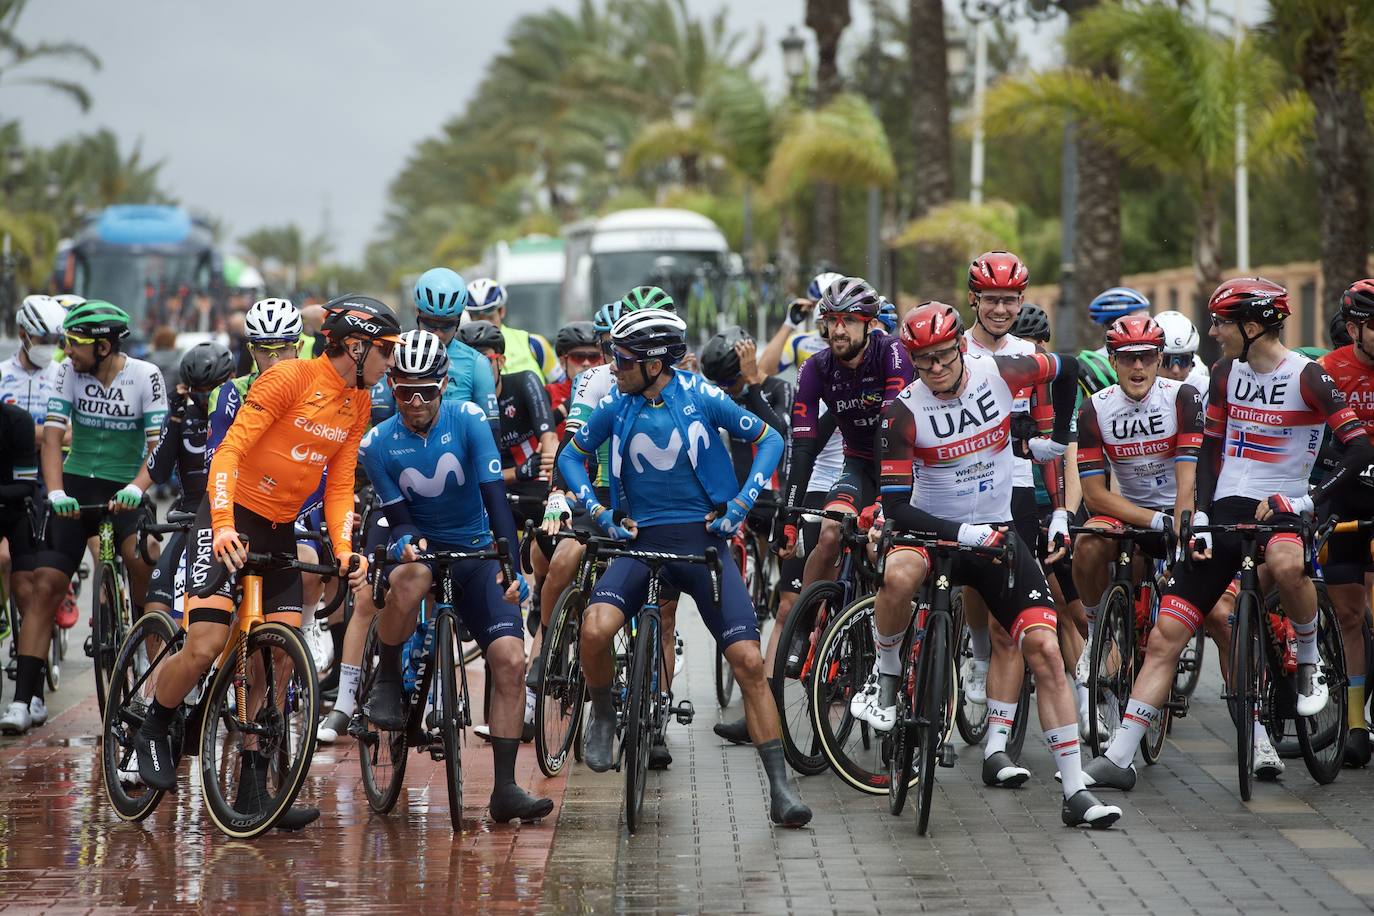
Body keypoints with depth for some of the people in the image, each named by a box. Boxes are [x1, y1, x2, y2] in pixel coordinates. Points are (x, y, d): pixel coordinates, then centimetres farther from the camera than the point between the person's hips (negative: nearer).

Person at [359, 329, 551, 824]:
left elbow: (495, 495, -15)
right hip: (420, 546, -1)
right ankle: (386, 681, -15)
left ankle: (505, 788, -12)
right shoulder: (378, 444, -7)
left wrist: (511, 565, -24)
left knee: (510, 661, -17)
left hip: (475, 552, 1)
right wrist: (405, 541, -31)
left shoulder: (467, 420, -10)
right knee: (410, 579, -40)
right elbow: (397, 518, -6)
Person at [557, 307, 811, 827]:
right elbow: (571, 456, 14)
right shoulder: (617, 406, 1)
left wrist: (742, 502, -7)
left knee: (748, 661, -11)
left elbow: (769, 440, 3)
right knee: (595, 629, -27)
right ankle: (602, 715, 4)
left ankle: (780, 789, -4)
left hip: (702, 540, -1)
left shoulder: (701, 397, -5)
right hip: (641, 540, 1)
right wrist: (596, 509, -1)